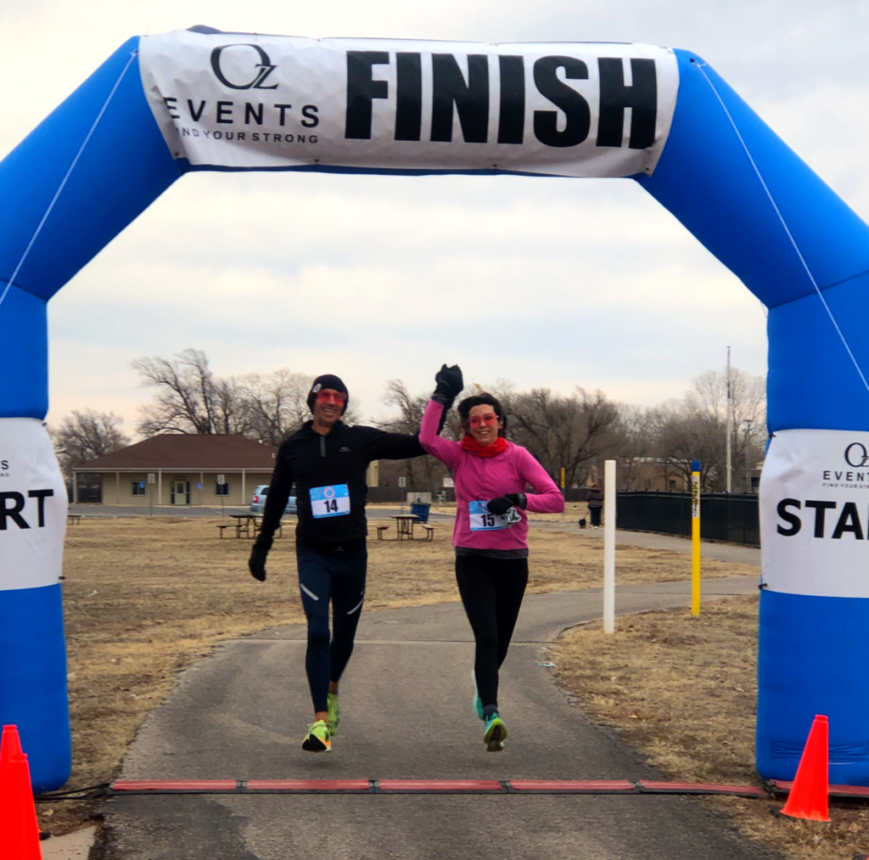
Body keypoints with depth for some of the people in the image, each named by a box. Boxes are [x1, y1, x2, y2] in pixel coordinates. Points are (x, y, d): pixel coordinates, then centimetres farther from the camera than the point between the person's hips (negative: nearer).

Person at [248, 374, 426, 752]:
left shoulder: (360, 440, 0)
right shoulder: (292, 447, 4)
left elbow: (419, 445, -1)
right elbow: (276, 499, 14)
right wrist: (261, 547, 17)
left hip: (352, 552, 1)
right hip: (312, 554, -1)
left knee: (345, 634, 10)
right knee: (318, 632, -14)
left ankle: (331, 690, 40)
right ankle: (320, 721, -15)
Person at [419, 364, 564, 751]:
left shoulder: (517, 456, -3)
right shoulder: (459, 455, -1)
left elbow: (556, 499, -9)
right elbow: (427, 439, -21)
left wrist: (519, 499, -24)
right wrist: (442, 395, -21)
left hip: (513, 559, 2)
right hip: (472, 559, -1)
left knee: (501, 639, 16)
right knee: (486, 636, -17)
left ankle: (484, 691, 44)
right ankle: (491, 715, -22)